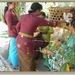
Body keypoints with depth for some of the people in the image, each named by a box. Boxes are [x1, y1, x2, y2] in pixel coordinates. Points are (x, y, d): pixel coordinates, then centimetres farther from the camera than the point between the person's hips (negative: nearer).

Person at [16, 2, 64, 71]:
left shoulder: (24, 16, 4)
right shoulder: (37, 19, -12)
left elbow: (17, 27, 12)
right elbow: (51, 24, -2)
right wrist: (60, 21, 13)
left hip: (19, 40, 7)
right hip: (26, 42, -7)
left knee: (22, 59, 24)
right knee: (28, 61, 11)